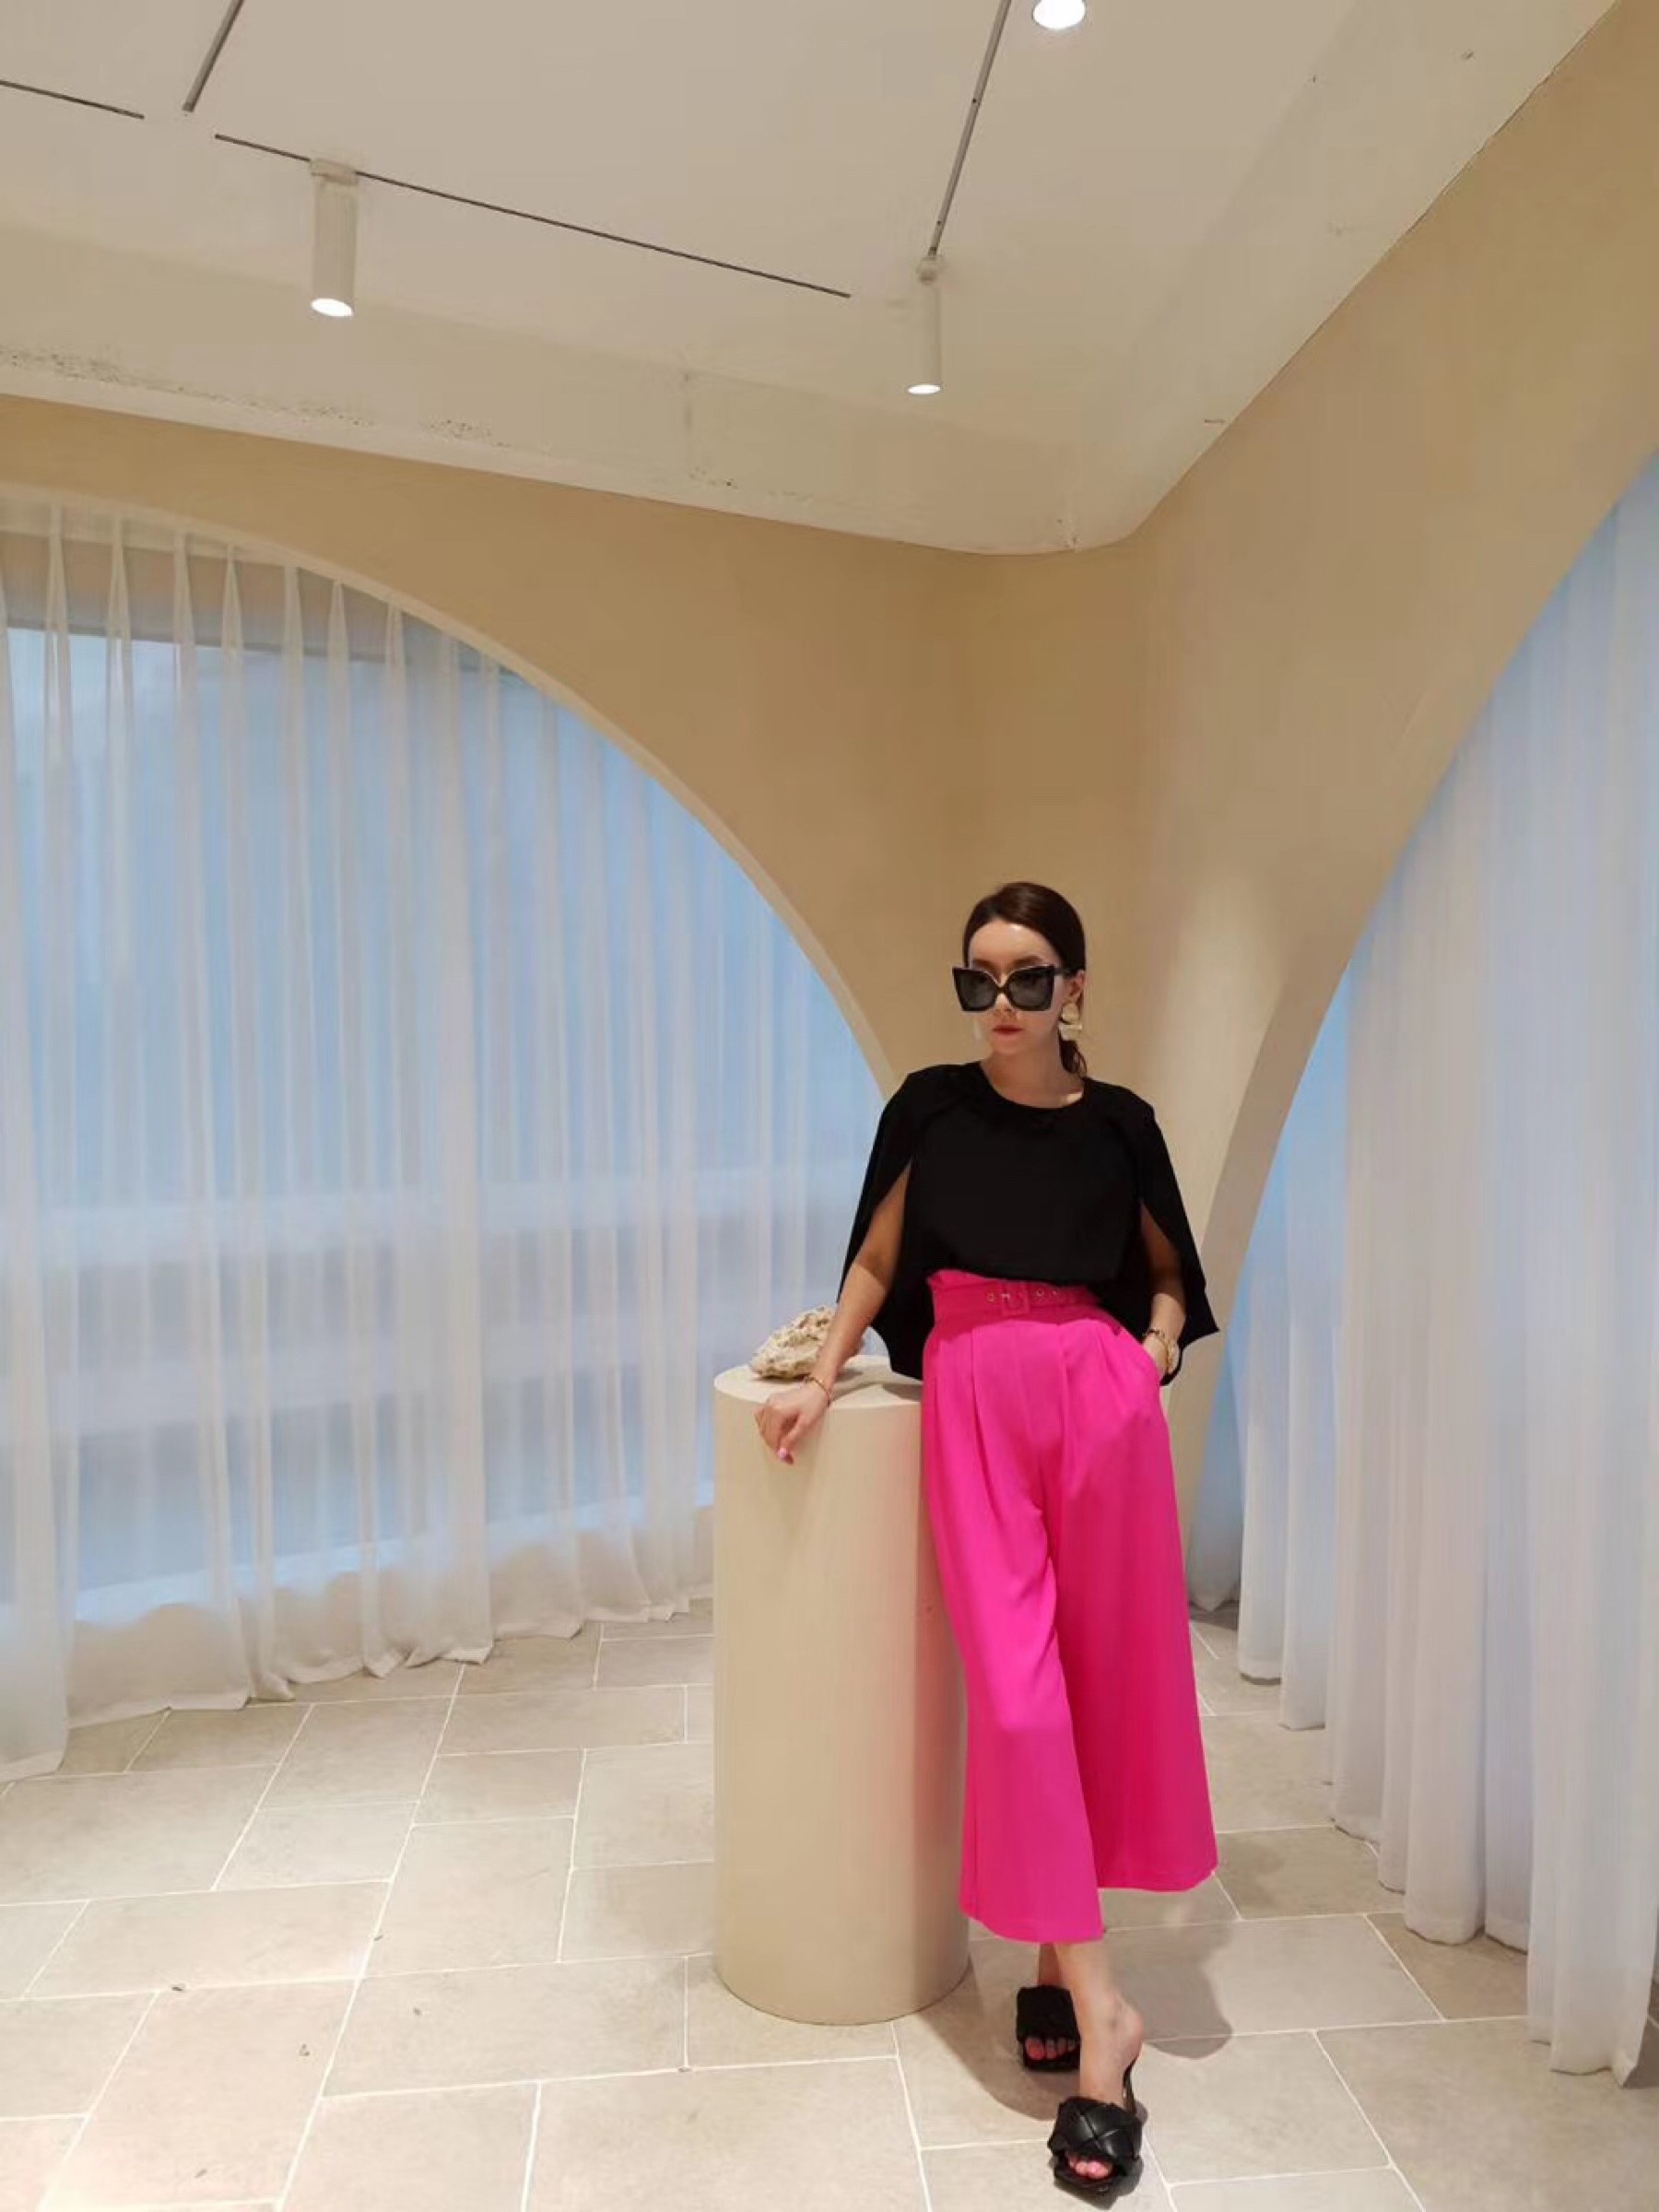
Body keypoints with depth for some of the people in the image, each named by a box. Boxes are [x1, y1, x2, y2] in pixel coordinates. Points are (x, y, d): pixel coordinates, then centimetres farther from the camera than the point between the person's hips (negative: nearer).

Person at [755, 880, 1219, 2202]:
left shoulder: (1119, 1125, 6)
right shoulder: (929, 1107, 5)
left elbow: (1168, 1266, 19)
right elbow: (877, 1261, 11)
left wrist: (1161, 1342, 1)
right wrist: (821, 1381, 3)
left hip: (1101, 1398, 1)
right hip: (972, 1401, -1)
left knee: (1109, 1673, 5)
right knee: (1017, 1687, -6)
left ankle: (1056, 1961, 24)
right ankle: (1098, 2009, 4)